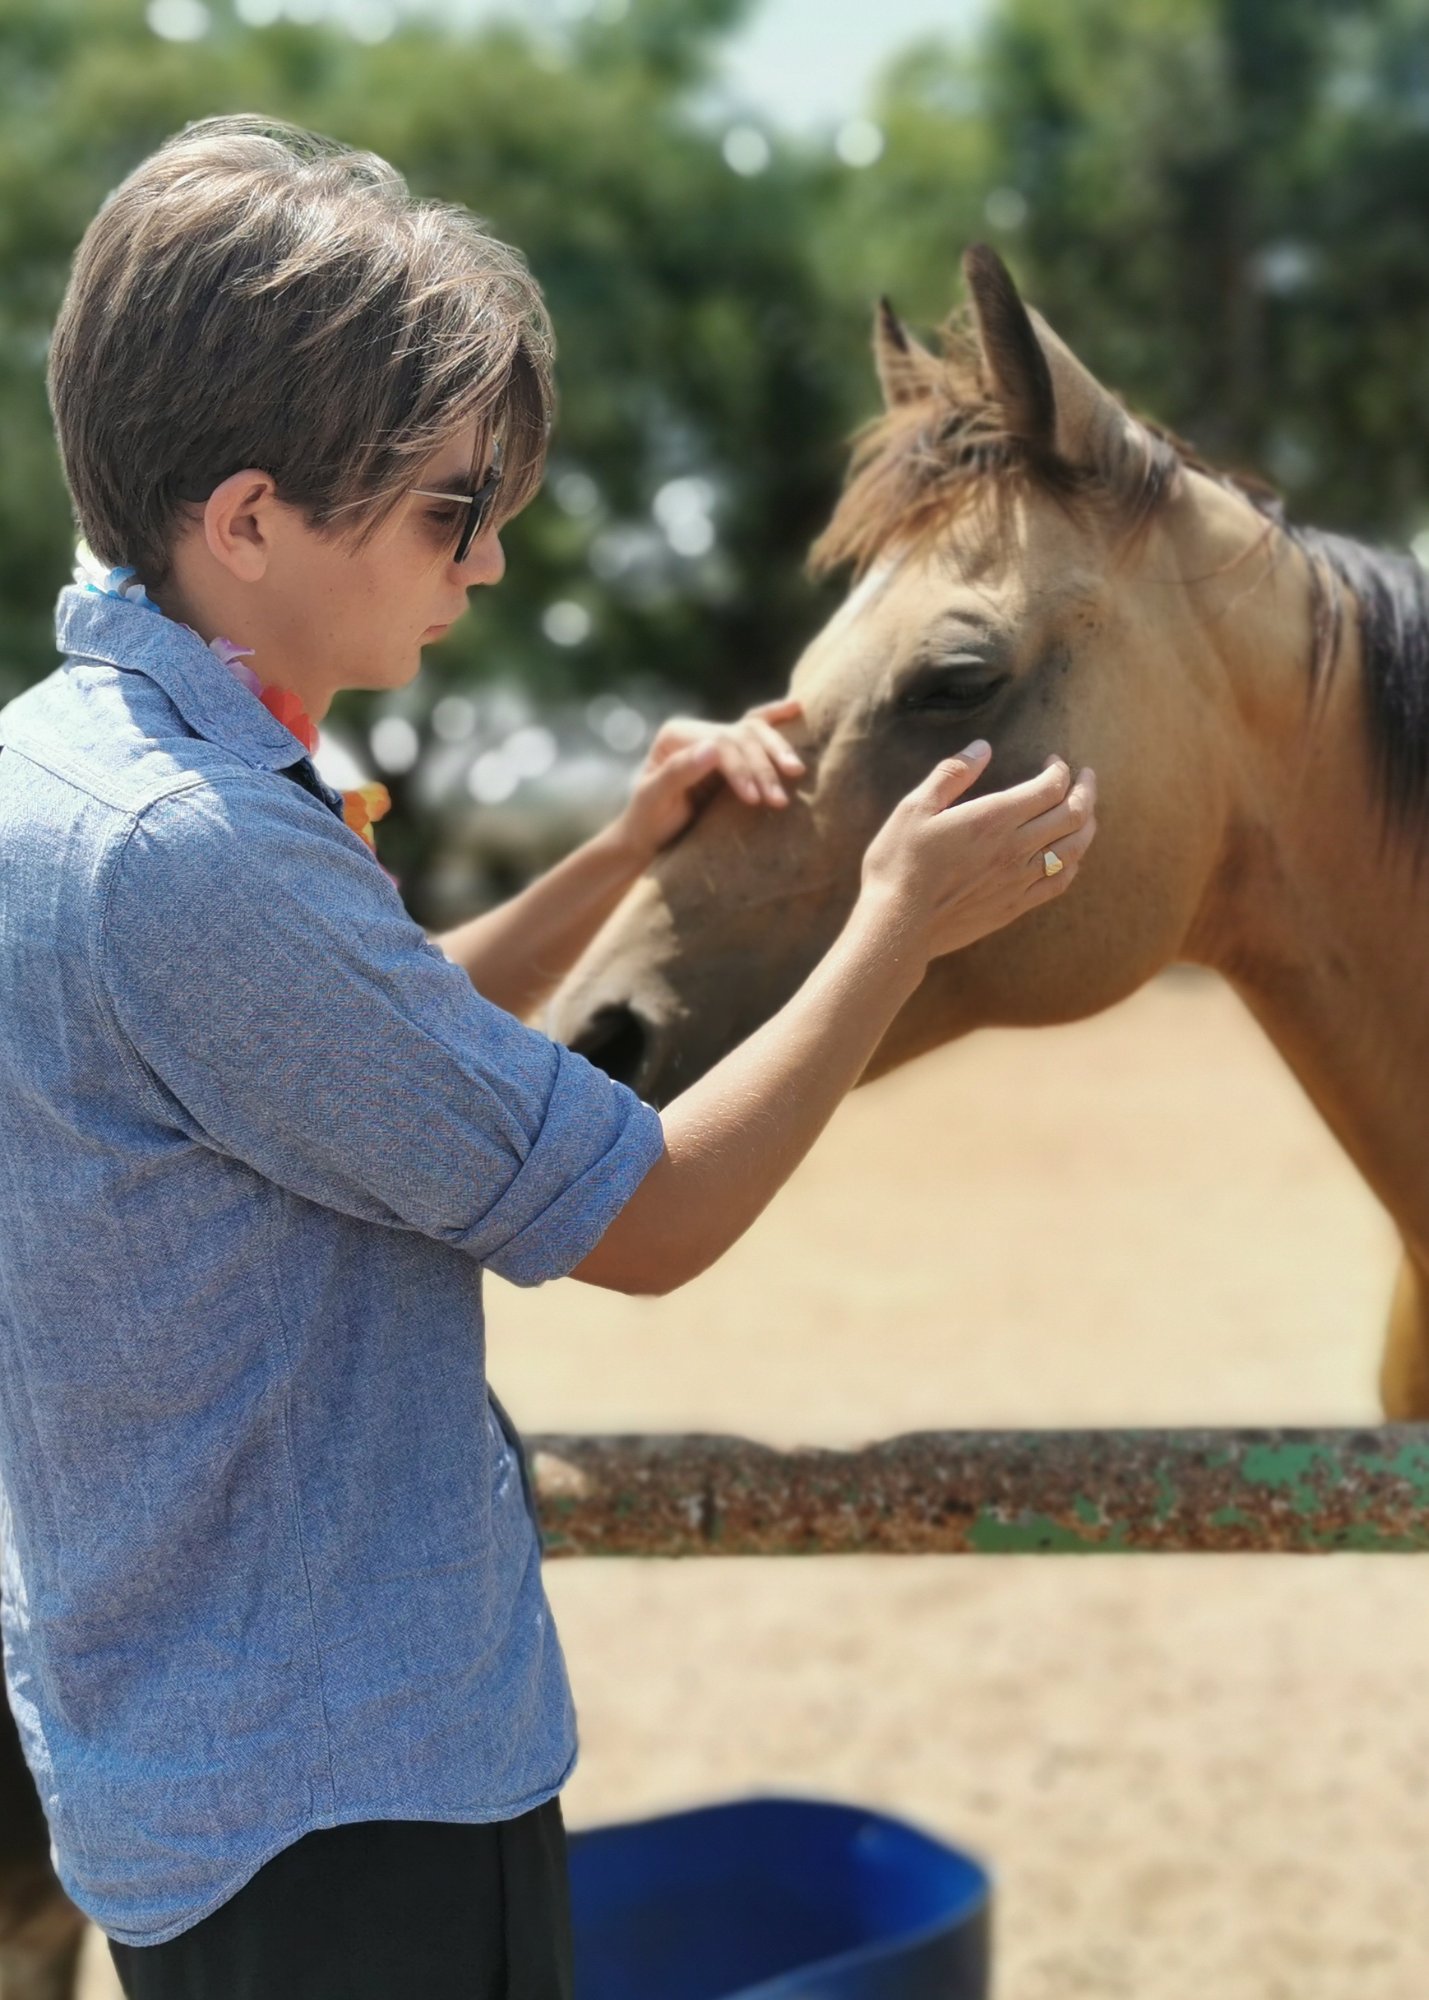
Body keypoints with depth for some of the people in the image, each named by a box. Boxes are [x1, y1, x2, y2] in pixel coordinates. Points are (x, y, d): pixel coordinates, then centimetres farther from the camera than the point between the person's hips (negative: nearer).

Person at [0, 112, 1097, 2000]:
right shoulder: (192, 854, -28)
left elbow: (375, 1051, 19)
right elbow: (643, 1220, -20)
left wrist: (625, 851, 9)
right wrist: (903, 922, -9)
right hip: (340, 1789, -10)